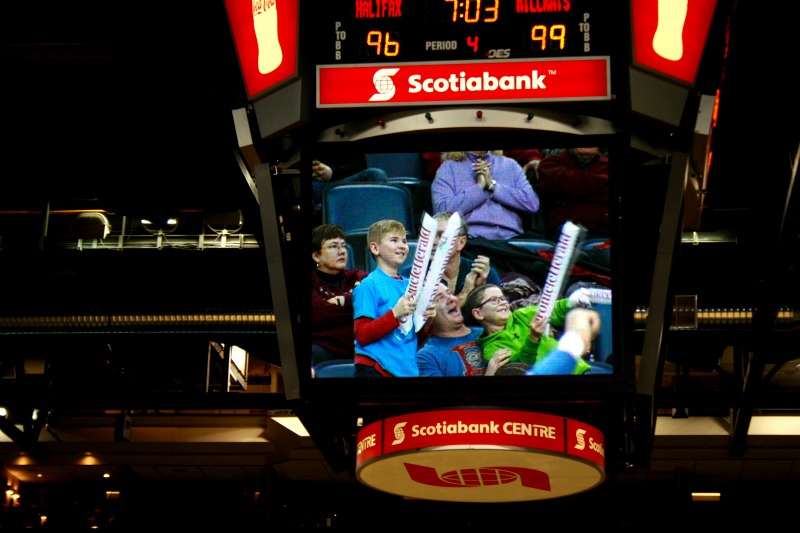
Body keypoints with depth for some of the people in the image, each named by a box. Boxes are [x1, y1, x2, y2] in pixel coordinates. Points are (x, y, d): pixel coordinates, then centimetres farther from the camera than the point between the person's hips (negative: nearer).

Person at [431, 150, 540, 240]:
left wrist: (493, 185, -1)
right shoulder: (448, 167, 9)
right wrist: (479, 186, -3)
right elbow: (443, 210, -8)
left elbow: (532, 203, 4)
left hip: (511, 239, 3)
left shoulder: (510, 165, 18)